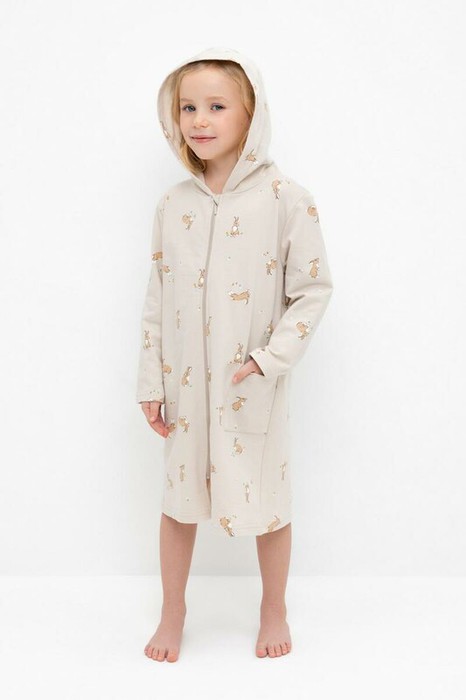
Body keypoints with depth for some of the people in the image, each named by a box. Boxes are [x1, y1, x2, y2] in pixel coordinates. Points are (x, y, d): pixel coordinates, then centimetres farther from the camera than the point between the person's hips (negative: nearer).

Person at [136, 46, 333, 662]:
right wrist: (151, 383, 3)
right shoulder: (173, 204, 2)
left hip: (255, 387, -3)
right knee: (179, 498, 14)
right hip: (187, 384, 3)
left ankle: (274, 610, 35)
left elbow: (313, 289, -7)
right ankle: (173, 614, 35)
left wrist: (271, 358, -16)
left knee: (268, 500, 11)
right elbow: (157, 299, 5)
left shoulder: (286, 199, -10)